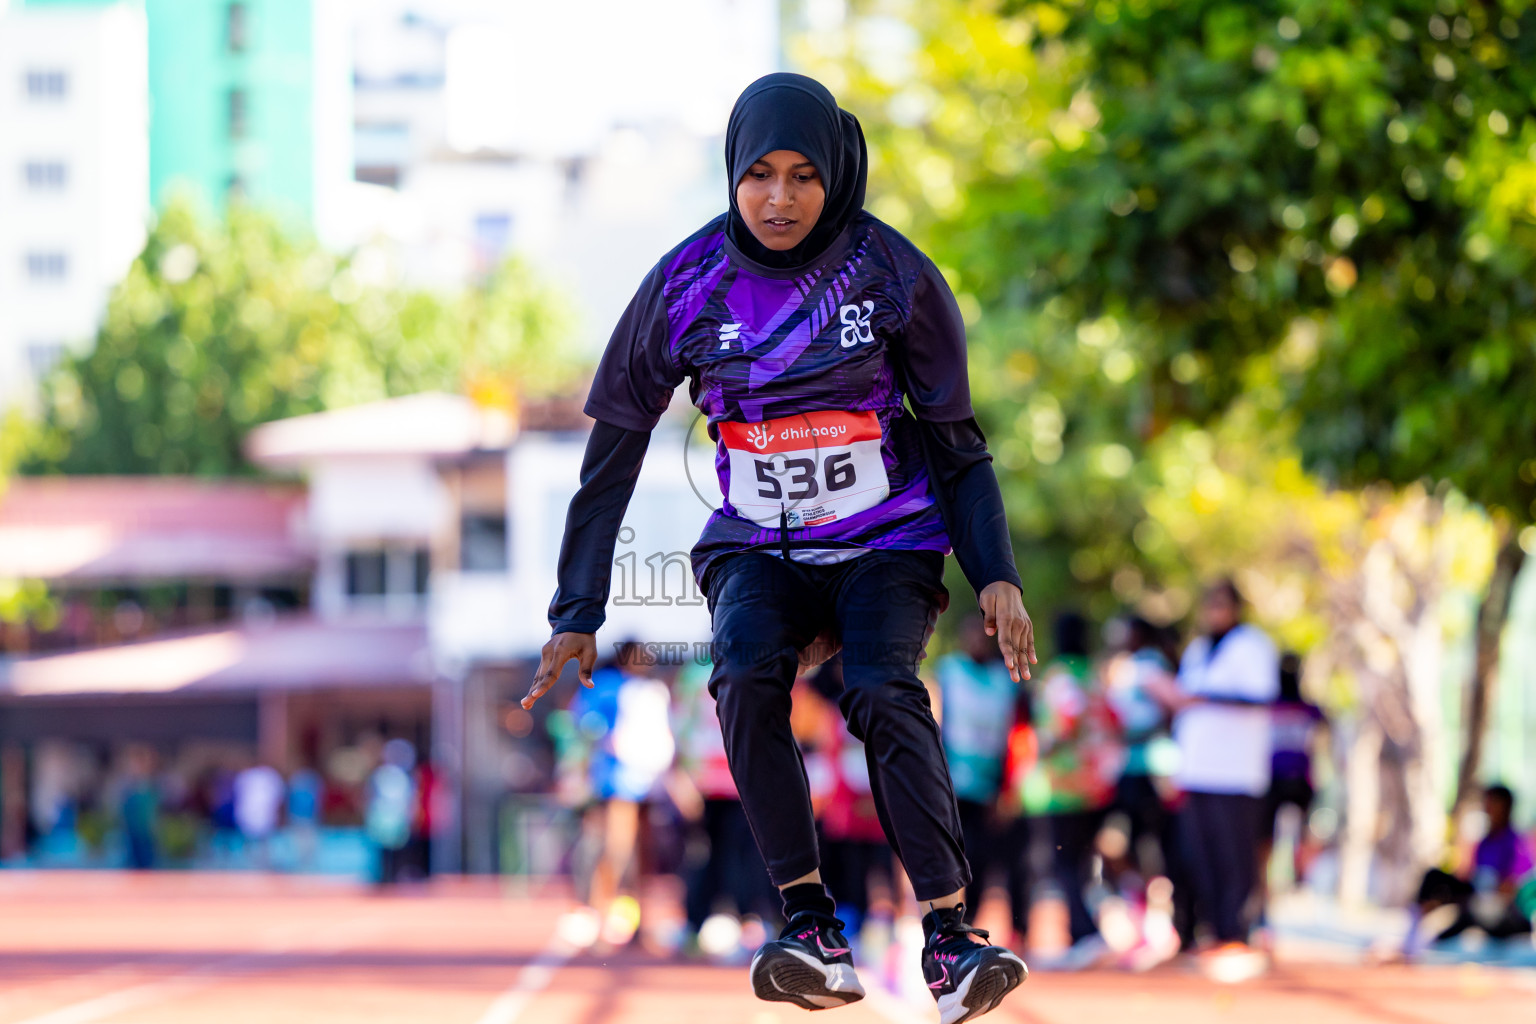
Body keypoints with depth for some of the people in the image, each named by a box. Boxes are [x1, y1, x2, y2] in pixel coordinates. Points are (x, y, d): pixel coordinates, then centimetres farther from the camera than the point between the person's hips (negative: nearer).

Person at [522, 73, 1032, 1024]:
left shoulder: (893, 274, -10)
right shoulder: (686, 285, -8)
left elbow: (956, 438, 0)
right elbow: (614, 447, 0)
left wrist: (996, 575, -11)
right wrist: (578, 614, -3)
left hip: (888, 544, -1)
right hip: (757, 548, 1)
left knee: (882, 693, -29)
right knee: (747, 676, -29)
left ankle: (951, 939, -31)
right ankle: (813, 929, -27)